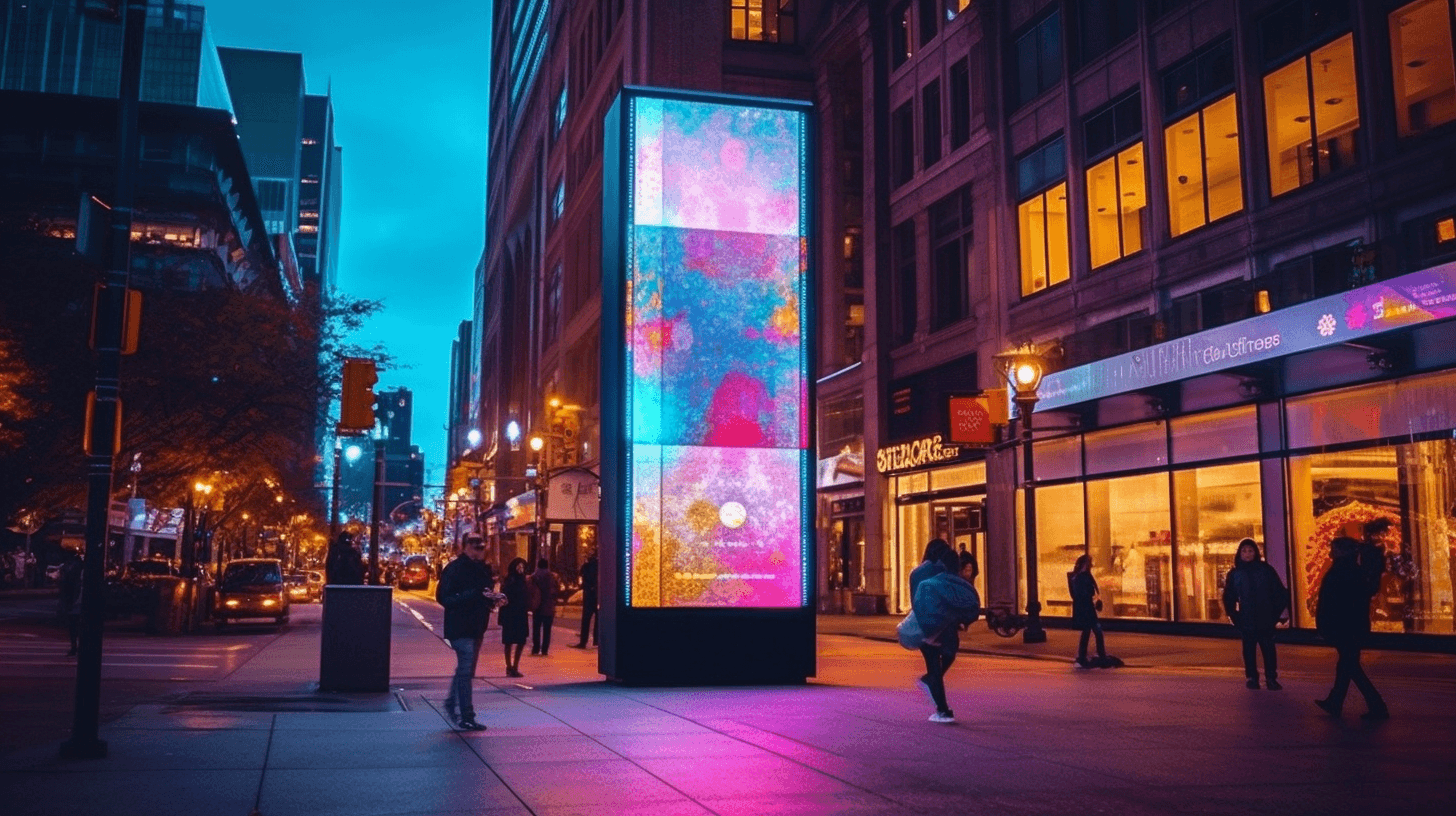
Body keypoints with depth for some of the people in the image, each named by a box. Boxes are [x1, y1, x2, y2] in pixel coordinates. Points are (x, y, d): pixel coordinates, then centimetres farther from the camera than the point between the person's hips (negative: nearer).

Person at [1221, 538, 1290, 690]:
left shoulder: (1266, 570, 1)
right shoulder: (1234, 574, 3)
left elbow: (1280, 592, 2)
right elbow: (1229, 597, 9)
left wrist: (1276, 613, -2)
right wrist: (1234, 616, 2)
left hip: (1265, 619, -1)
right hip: (1246, 620, 1)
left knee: (1268, 649, -2)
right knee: (1249, 650, 4)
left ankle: (1271, 678, 4)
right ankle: (1252, 677, 13)